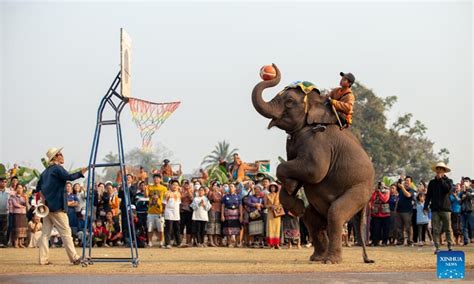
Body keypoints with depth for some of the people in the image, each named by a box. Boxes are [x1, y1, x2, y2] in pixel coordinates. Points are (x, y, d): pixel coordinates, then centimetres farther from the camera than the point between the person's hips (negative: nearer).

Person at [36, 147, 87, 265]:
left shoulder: (46, 171, 17)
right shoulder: (57, 168, -8)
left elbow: (38, 187, 20)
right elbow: (69, 177, -25)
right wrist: (82, 172, -22)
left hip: (47, 206, 8)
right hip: (57, 206, -8)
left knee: (45, 233, 6)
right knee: (66, 232, -5)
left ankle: (43, 259, 4)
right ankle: (74, 258, -4)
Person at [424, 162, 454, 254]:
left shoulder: (448, 181, 6)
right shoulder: (432, 182, 13)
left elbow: (448, 188, -16)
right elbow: (428, 195, 12)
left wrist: (441, 179, -10)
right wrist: (426, 207, 3)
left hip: (445, 208, -2)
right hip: (435, 209, 2)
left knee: (448, 229, 0)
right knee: (436, 229, -1)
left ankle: (450, 246, 6)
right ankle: (437, 247, 1)